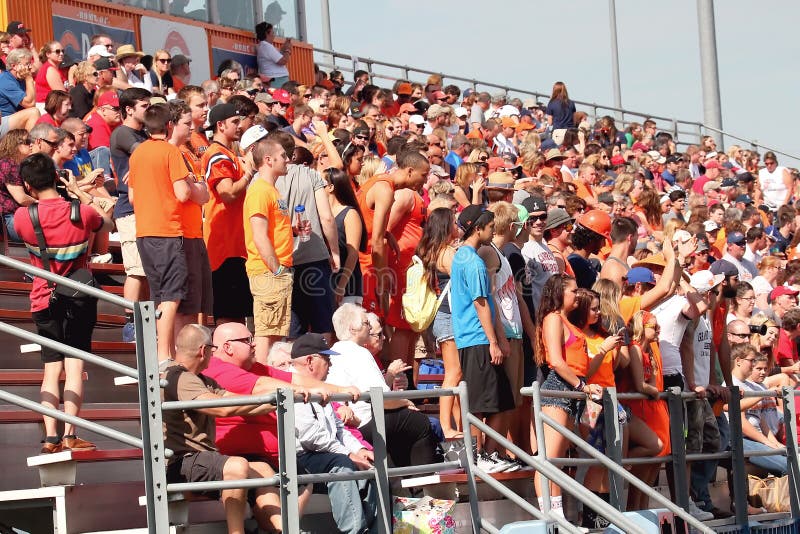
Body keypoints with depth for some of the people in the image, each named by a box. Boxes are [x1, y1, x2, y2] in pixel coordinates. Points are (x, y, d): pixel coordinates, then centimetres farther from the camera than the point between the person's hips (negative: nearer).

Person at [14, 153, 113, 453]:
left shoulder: (23, 217, -12)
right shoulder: (81, 213, -10)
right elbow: (107, 224, 13)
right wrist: (80, 193, 15)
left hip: (44, 301, 1)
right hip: (79, 299, -1)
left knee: (51, 369, 7)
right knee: (74, 366, 0)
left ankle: (50, 436, -2)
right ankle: (69, 435, -9)